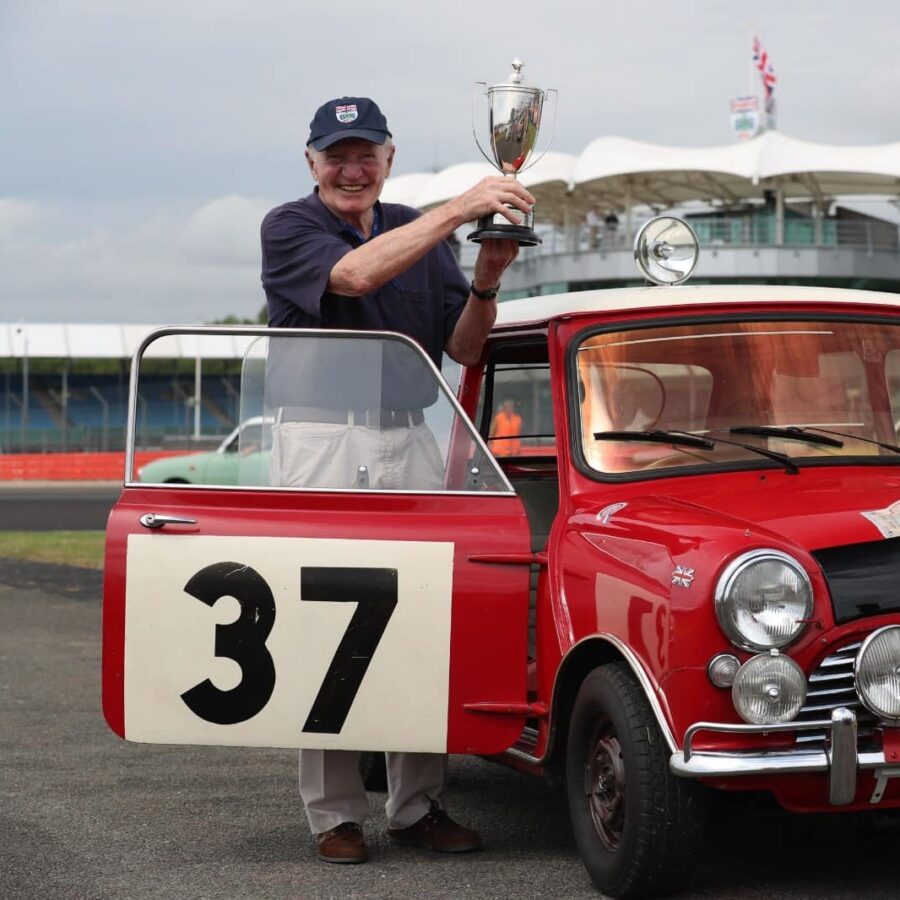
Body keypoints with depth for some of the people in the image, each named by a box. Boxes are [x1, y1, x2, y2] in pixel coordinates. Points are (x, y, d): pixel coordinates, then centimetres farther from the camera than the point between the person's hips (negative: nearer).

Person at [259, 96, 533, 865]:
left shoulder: (419, 232, 14)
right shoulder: (290, 228, -1)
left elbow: (463, 349, 9)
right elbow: (355, 274, -22)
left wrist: (485, 281, -11)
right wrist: (460, 210, -27)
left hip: (410, 437, 4)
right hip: (322, 435, -4)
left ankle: (417, 804, 6)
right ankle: (335, 814, 1)